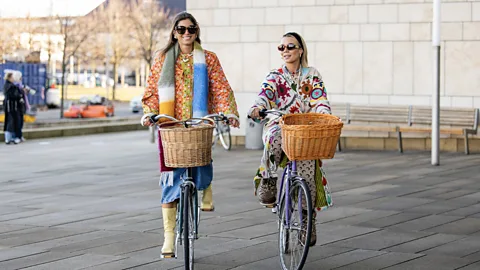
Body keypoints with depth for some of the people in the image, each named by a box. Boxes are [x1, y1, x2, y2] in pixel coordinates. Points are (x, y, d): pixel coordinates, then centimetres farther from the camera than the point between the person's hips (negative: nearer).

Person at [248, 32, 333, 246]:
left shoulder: (312, 75, 12)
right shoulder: (275, 77, 11)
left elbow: (320, 101, 1)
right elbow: (265, 95, -7)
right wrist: (257, 108, -29)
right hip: (280, 125, 0)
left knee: (307, 176, -15)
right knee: (276, 138, -39)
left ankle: (309, 223, -3)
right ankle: (268, 180, -25)